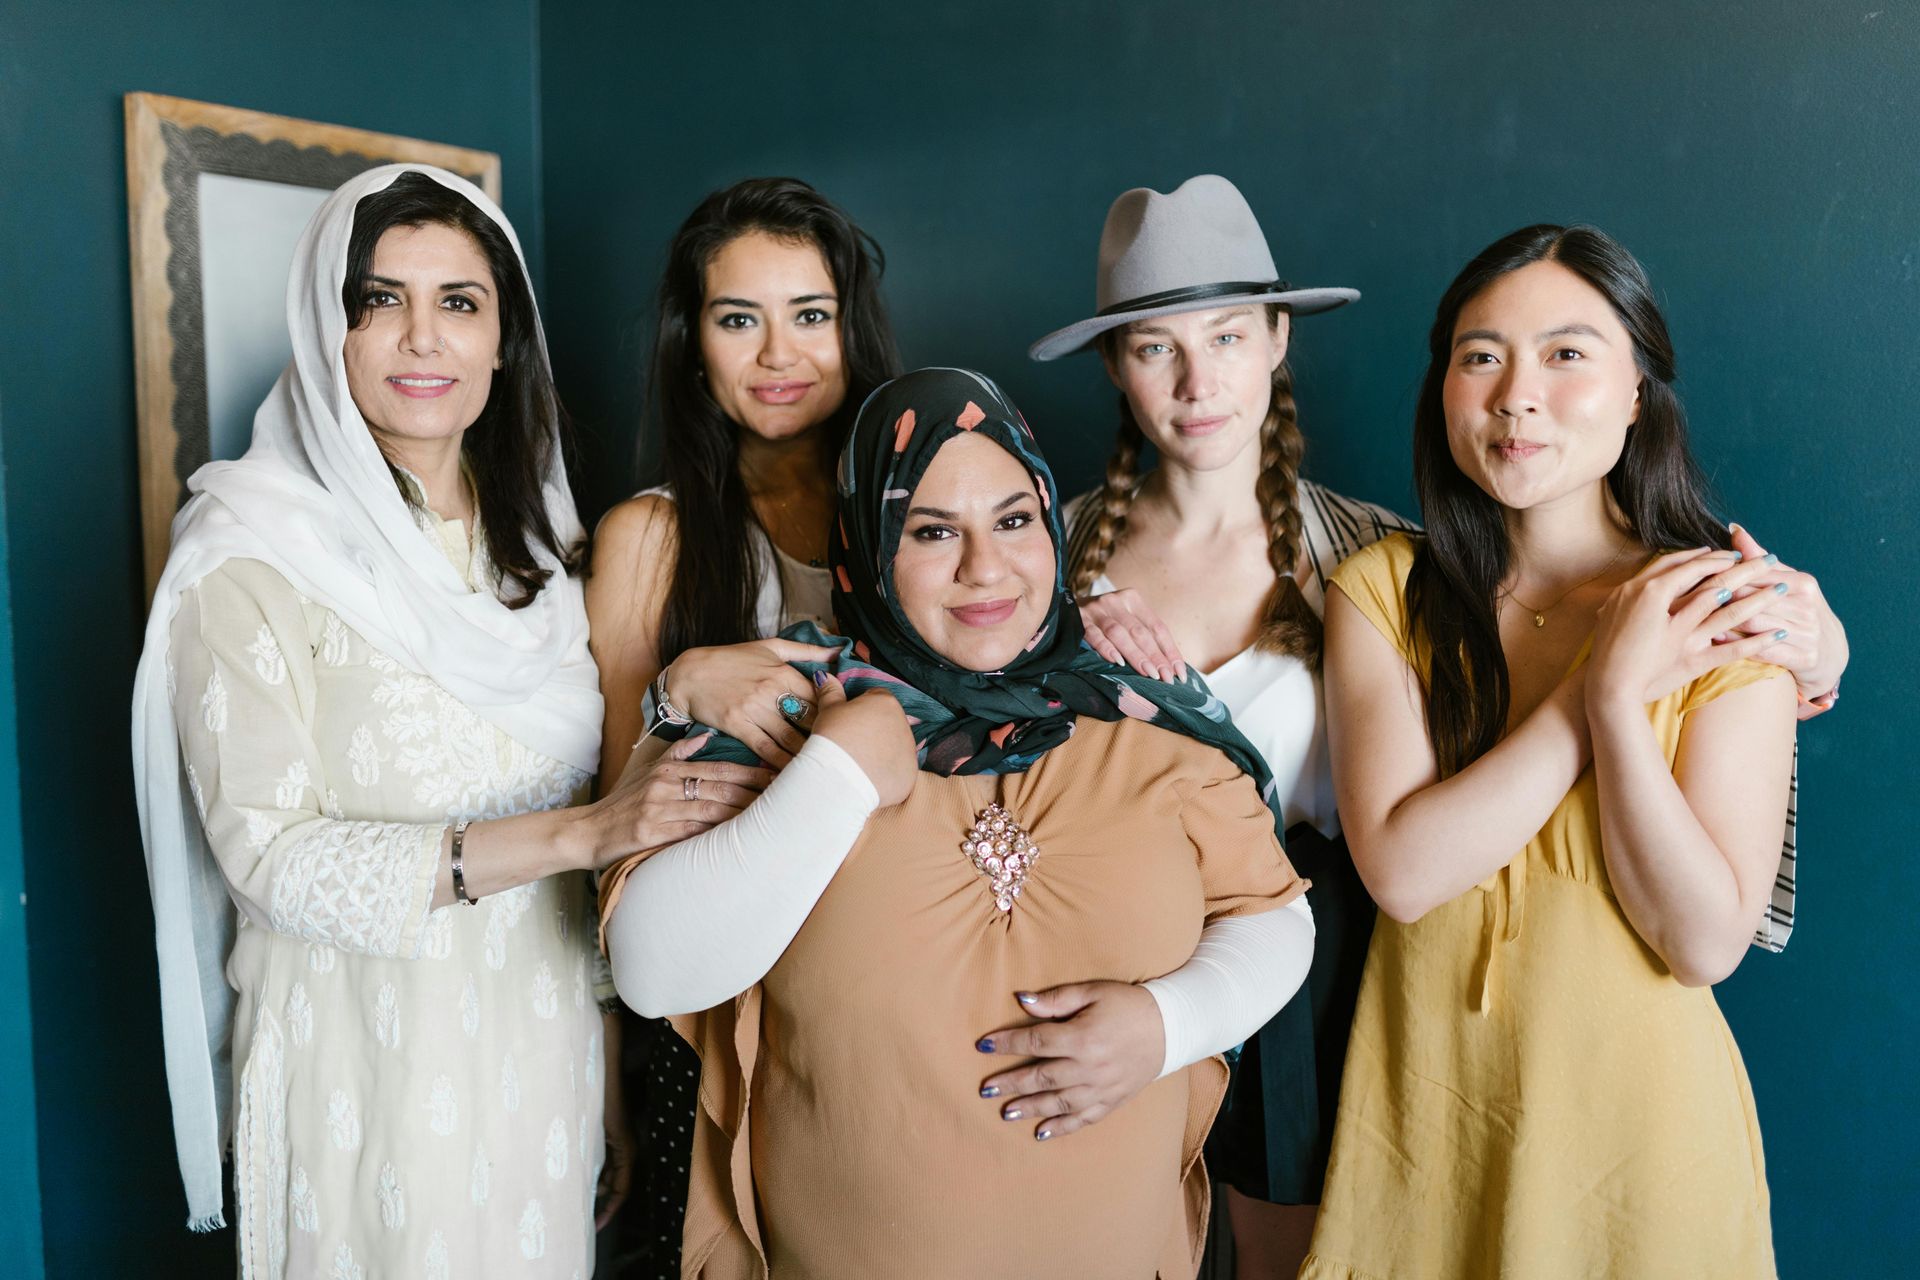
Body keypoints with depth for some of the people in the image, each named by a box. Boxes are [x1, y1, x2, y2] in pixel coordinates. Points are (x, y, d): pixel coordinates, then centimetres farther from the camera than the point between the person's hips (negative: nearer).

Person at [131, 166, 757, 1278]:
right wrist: (577, 833, -24)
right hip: (366, 1070, -4)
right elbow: (272, 855, -17)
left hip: (544, 1050, 5)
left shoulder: (536, 539, 7)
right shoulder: (254, 553, -10)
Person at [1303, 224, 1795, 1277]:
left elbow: (1706, 941, -15)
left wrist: (1619, 701, -25)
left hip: (1630, 1106, -1)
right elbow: (1401, 869, -19)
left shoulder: (1729, 611, -11)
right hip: (1425, 1091, 1)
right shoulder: (1384, 589, -7)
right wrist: (1604, 686, -20)